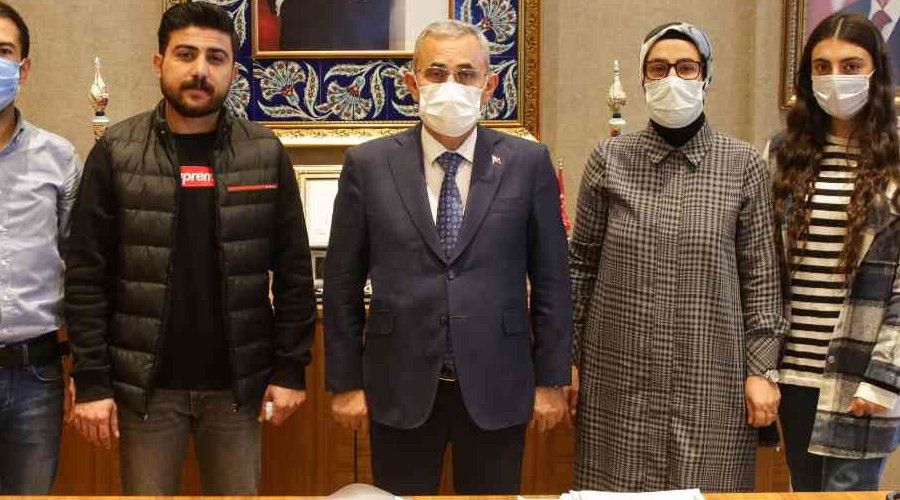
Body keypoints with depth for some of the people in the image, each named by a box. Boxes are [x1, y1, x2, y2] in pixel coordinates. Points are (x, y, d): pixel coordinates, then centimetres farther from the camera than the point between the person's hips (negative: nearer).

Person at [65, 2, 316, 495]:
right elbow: (86, 275, -3)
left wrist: (290, 368, -1)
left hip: (238, 382, 1)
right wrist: (91, 380, -7)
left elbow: (293, 270, 3)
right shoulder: (116, 152, -2)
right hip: (145, 384, -1)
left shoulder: (266, 153, 1)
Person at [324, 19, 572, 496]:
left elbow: (551, 279, 2)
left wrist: (551, 381, 2)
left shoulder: (527, 163, -1)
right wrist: (345, 383, 1)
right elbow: (342, 282, 2)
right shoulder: (368, 165, -1)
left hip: (496, 389, 0)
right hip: (400, 391, 0)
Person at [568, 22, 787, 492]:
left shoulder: (743, 165, -1)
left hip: (710, 379, 0)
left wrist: (763, 369, -1)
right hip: (619, 375, 1)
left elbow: (760, 275, 2)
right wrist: (567, 360, 5)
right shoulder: (608, 159, 0)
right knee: (618, 491, 8)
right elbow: (581, 264, 5)